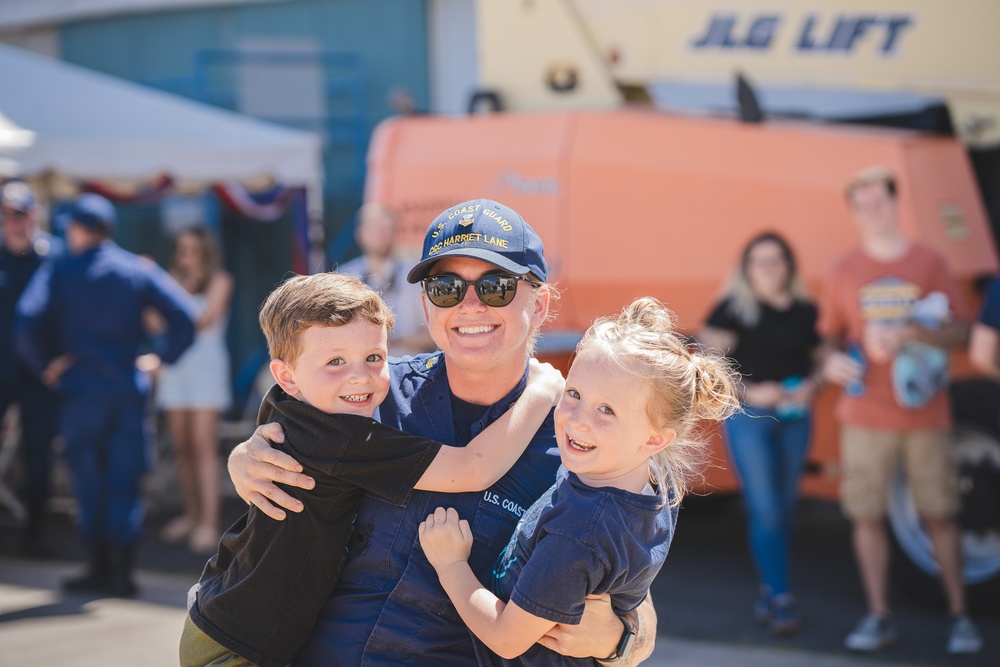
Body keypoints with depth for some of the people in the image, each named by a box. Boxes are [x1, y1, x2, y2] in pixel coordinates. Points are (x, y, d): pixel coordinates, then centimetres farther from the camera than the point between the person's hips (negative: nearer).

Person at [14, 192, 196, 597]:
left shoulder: (58, 272, -2)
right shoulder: (140, 270, 3)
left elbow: (25, 328, -15)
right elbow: (184, 320, -6)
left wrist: (46, 367, 0)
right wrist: (160, 359, 5)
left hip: (80, 391, -1)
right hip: (129, 389, 2)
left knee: (88, 481, 8)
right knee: (125, 482, 6)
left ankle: (99, 568, 11)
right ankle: (121, 572, 3)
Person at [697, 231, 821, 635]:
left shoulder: (805, 311, 6)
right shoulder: (733, 309, -5)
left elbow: (822, 359, 15)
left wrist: (812, 385, -6)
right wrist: (750, 391, -17)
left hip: (795, 417, 4)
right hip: (748, 418, -4)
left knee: (785, 507, 10)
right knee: (764, 508, -8)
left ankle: (768, 591, 23)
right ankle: (780, 599, -4)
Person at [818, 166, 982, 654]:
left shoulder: (929, 264, 3)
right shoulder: (844, 272, 7)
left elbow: (959, 331, -1)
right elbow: (832, 335, 13)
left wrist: (908, 334, -18)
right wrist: (834, 360, -10)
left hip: (924, 415, -1)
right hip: (865, 416, 1)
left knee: (940, 516, 2)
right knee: (867, 517, 1)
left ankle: (959, 618, 13)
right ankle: (878, 618, 12)